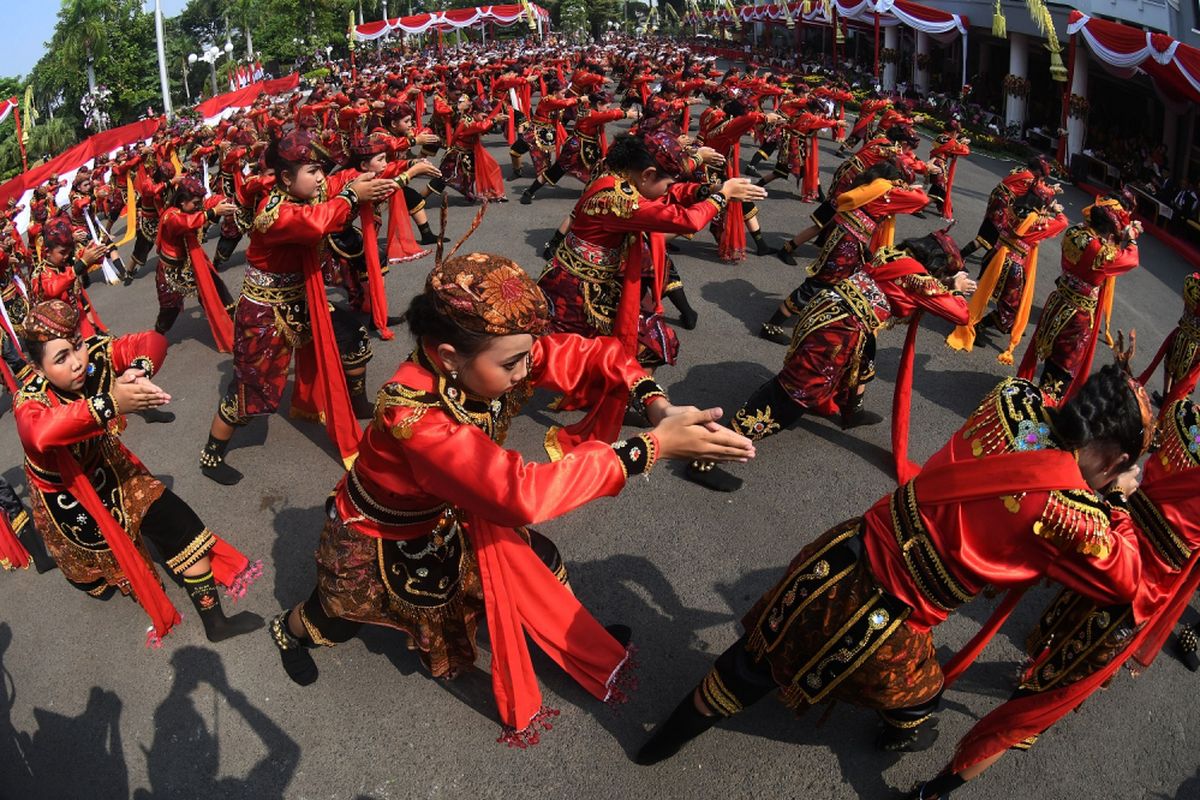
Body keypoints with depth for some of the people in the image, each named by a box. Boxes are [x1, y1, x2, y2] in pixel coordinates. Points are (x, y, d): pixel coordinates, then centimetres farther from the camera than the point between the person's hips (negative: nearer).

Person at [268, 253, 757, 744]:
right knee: (340, 616, 23)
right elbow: (521, 493, -52)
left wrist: (656, 404, -40)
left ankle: (580, 641, 37)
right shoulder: (412, 414, -46)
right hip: (376, 539, -4)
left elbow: (590, 356, -20)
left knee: (534, 562, 9)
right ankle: (289, 629, 56)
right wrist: (652, 448, -52)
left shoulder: (492, 357, -28)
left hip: (451, 513, 5)